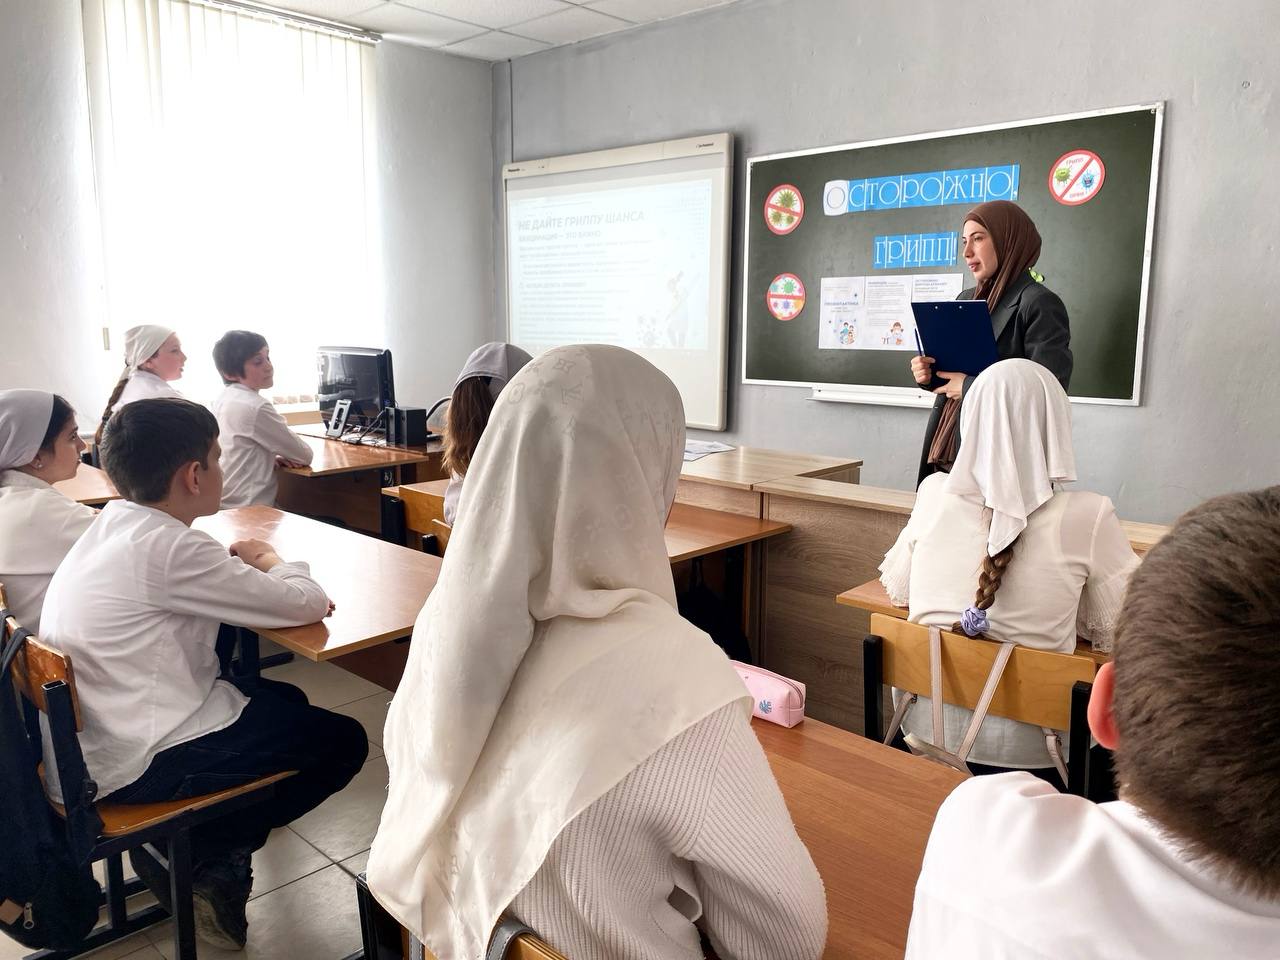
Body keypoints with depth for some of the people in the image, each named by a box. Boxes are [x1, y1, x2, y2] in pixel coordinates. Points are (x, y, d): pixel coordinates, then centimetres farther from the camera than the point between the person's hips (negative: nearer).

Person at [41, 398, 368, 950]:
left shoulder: (113, 522, 2)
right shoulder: (167, 547, -25)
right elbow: (307, 604, -20)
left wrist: (246, 565, -1)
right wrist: (272, 562, 1)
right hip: (128, 766, -9)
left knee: (286, 700, 22)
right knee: (342, 741, 1)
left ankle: (180, 845, 16)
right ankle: (206, 860, 7)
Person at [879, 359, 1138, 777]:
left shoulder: (935, 495, -8)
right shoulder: (1086, 516, -17)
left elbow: (897, 589, 8)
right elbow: (1116, 632, -5)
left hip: (930, 730, 3)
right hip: (1029, 747, -3)